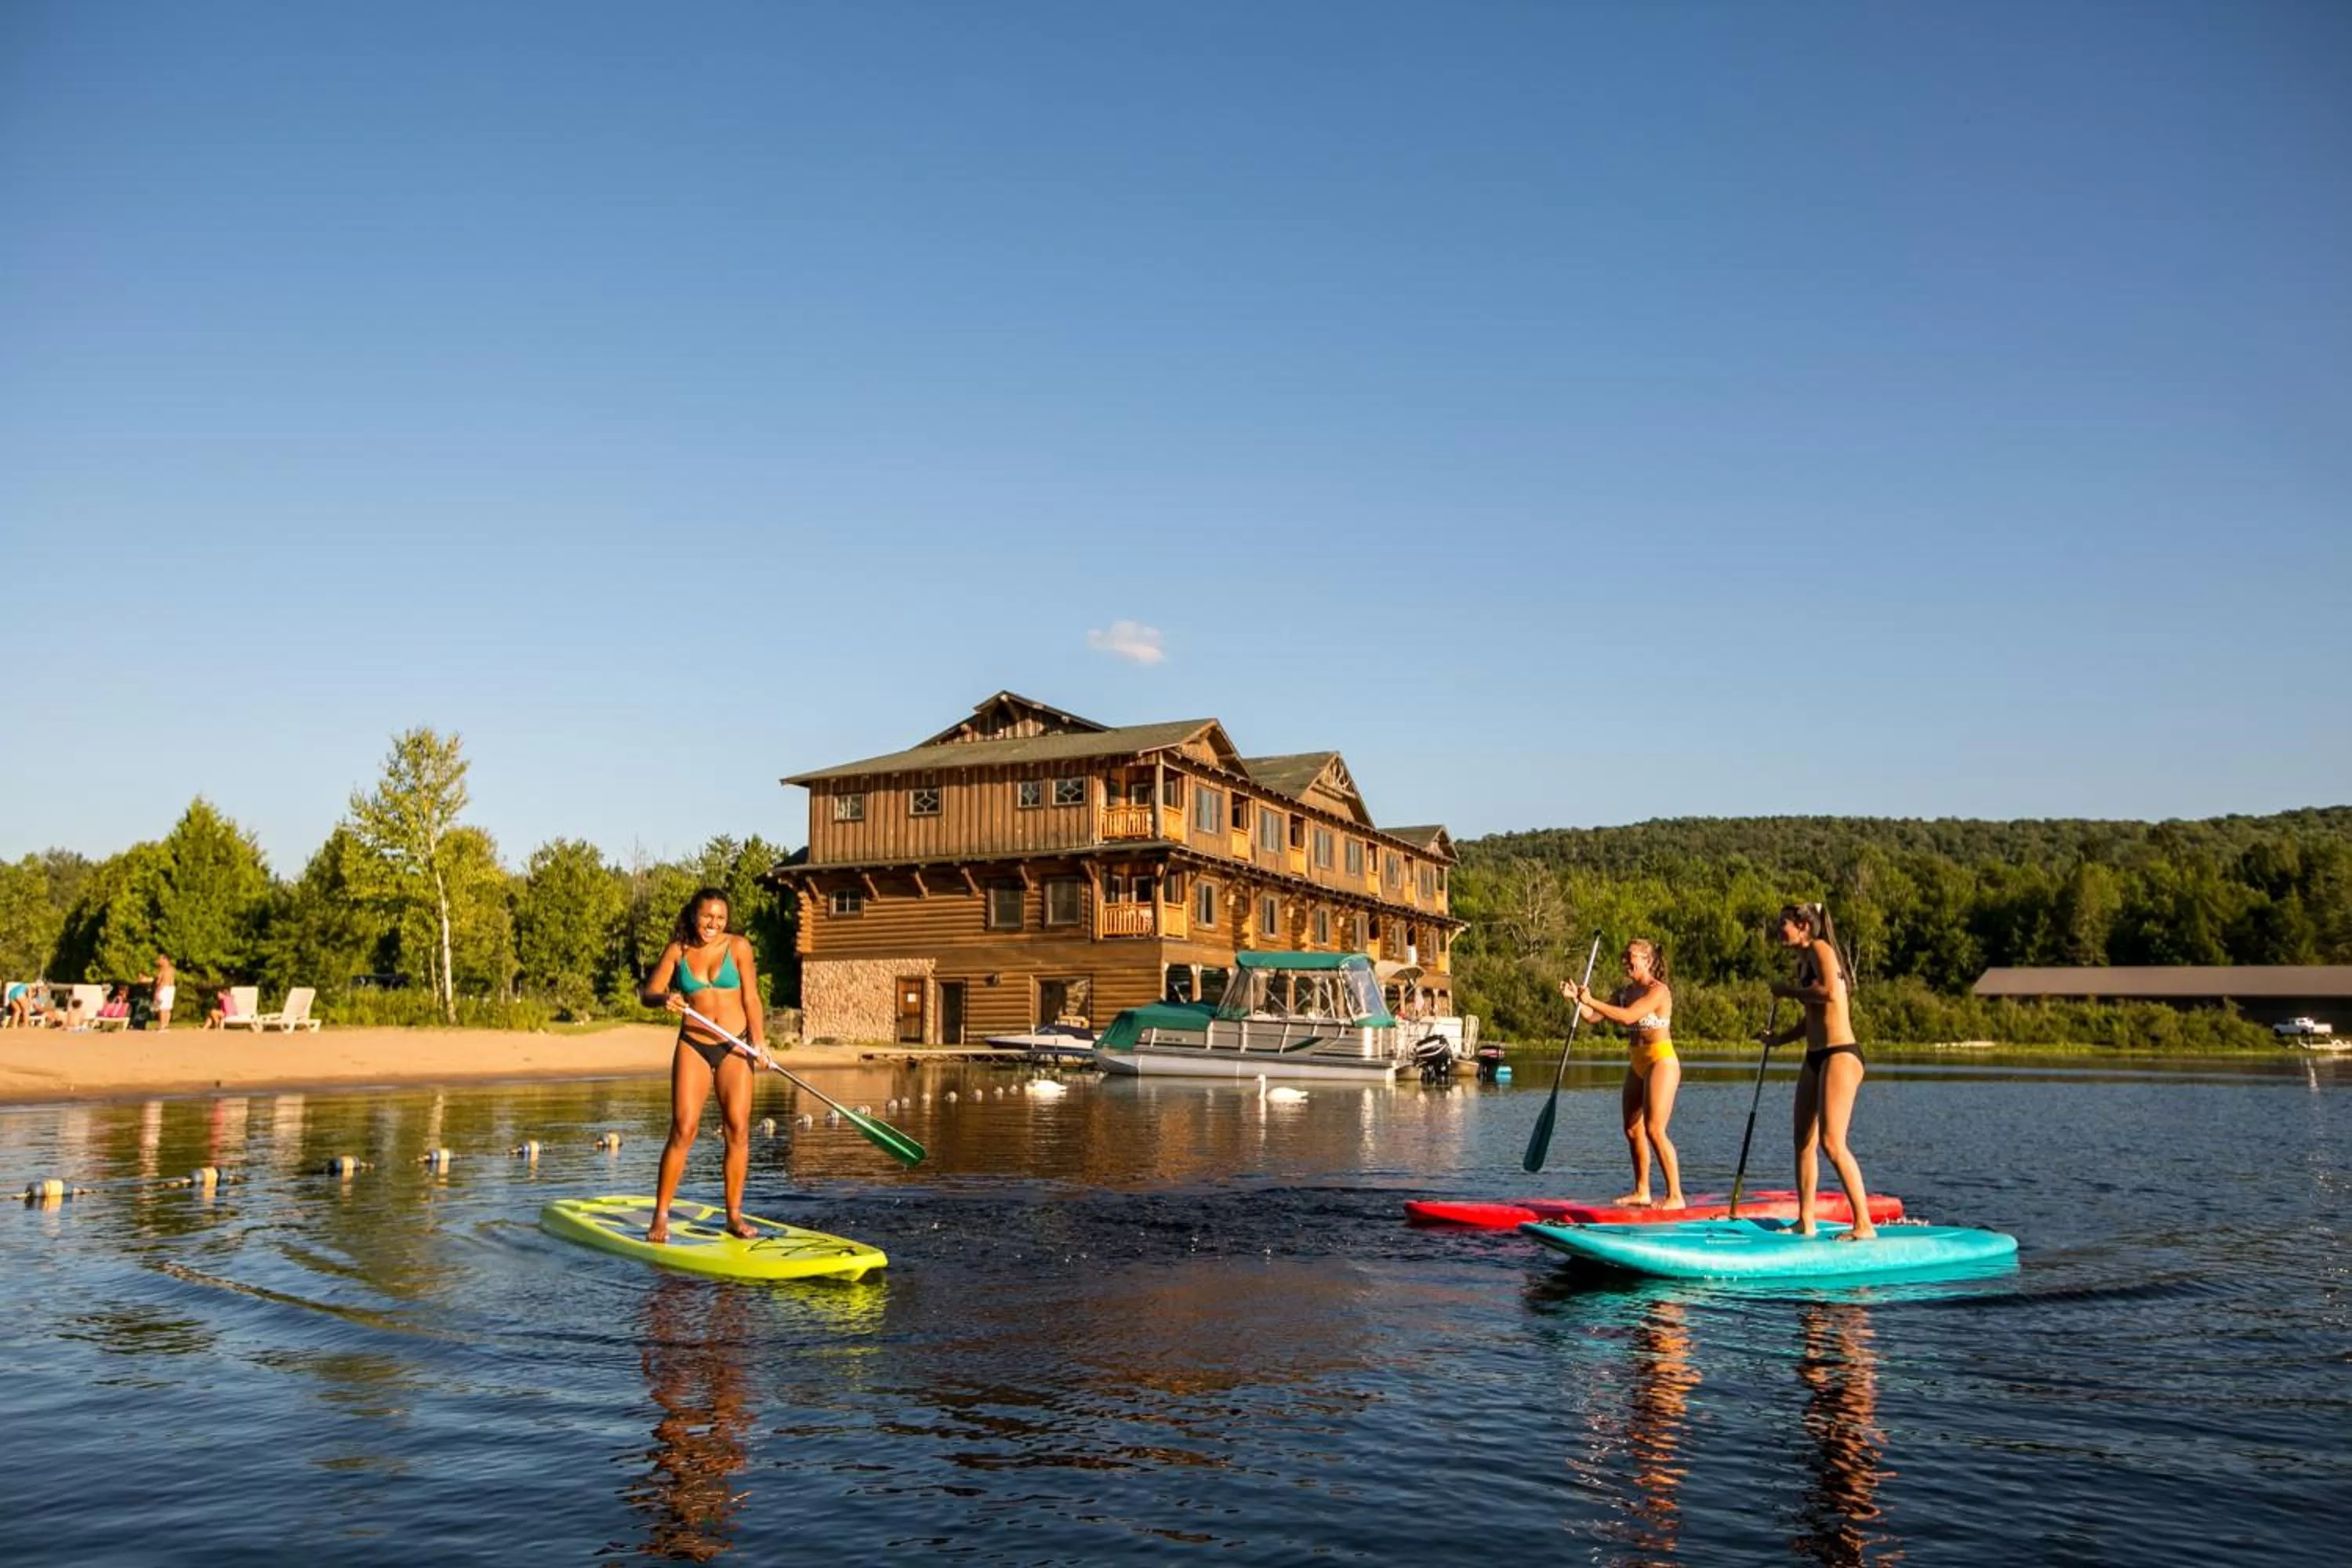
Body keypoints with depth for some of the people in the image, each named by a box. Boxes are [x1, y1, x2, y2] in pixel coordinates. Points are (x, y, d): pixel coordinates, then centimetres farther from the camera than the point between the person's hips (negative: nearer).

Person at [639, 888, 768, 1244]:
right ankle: (661, 1215, 1)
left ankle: (734, 1215, 7)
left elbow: (751, 998, -3)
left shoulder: (738, 947, -2)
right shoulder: (677, 951, 2)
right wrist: (664, 1000, -22)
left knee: (738, 1129, -3)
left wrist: (759, 1038, -16)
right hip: (693, 1046, 0)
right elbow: (648, 993, 1)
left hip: (735, 1047, 0)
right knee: (683, 1128, -8)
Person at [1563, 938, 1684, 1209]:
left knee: (1654, 1130, -15)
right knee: (1633, 1130, 10)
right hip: (1638, 1064, 9)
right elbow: (1593, 1017, 7)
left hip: (1661, 1062, -9)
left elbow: (1628, 1016, -28)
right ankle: (1641, 1192, 20)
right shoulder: (1625, 991, 11)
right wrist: (1576, 998, -9)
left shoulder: (1658, 991, -14)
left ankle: (1676, 1196, -11)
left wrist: (1591, 1000, -28)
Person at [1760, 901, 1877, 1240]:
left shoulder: (1820, 949, -8)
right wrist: (1777, 1038, 17)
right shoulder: (1803, 962, 18)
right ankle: (1805, 1222, 15)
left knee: (1831, 1142, -14)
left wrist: (1789, 991, -11)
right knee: (1804, 1140, 9)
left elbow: (1829, 992, -26)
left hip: (1840, 1055, -10)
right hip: (1815, 1058, 10)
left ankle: (1865, 1225, -9)